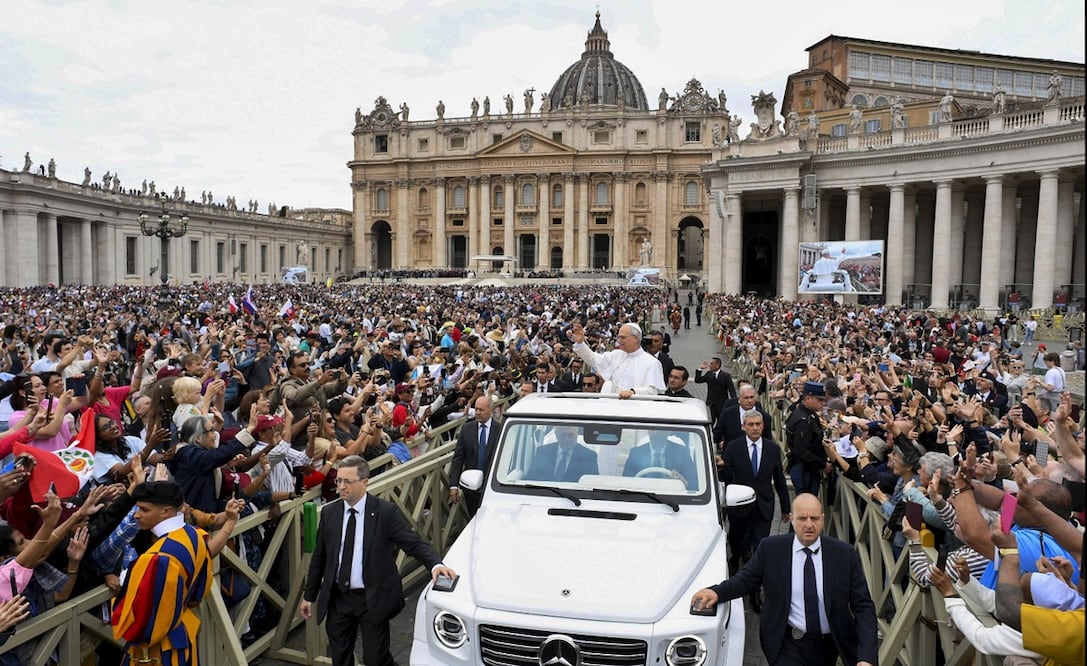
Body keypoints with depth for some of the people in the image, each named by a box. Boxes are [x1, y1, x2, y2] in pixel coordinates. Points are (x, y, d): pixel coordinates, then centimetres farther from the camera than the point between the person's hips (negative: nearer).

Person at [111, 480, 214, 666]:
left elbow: (137, 621, -23)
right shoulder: (196, 536, -6)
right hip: (184, 634, 8)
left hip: (156, 649, -7)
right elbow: (200, 590, 9)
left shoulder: (158, 559, -32)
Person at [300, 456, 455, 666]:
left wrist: (436, 564, -33)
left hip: (373, 599, -4)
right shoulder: (329, 512, 1)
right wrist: (309, 596, 12)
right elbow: (319, 557, 9)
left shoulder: (385, 511, -12)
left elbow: (414, 543, -15)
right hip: (337, 599, 4)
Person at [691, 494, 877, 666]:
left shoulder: (844, 553, -7)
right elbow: (746, 580, 3)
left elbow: (863, 606, -6)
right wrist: (717, 591, -17)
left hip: (830, 644, 2)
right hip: (789, 644, -1)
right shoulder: (770, 548, -8)